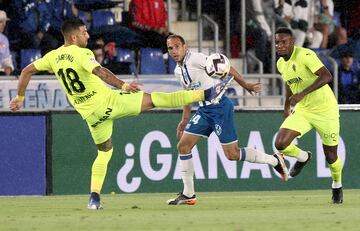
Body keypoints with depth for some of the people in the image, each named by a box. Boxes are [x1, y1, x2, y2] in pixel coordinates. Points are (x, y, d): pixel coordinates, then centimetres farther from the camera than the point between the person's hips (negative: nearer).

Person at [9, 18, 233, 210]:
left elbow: (27, 71, 14)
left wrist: (20, 97, 24)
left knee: (104, 151, 24)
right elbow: (100, 72, -29)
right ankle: (207, 94, -15)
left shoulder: (53, 56, 8)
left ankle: (95, 197, 9)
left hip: (91, 113, 6)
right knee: (154, 99, -10)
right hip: (107, 101, -6)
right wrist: (124, 86, -38)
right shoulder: (82, 53, -12)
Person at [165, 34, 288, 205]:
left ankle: (274, 160, 11)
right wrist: (184, 120, 27)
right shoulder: (178, 71, 12)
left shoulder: (195, 58, -14)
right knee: (183, 146, 1)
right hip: (204, 110, 8)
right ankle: (188, 194, 7)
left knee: (232, 154, -7)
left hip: (219, 106, -8)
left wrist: (245, 85, -17)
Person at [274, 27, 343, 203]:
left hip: (325, 110, -6)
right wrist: (287, 106, 20)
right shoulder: (281, 64, 4)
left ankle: (337, 185, 36)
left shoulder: (306, 55, -21)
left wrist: (302, 94, -37)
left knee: (331, 156, 5)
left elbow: (326, 76, -31)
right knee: (280, 144, -15)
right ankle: (303, 158, 17)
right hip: (302, 111, 6)